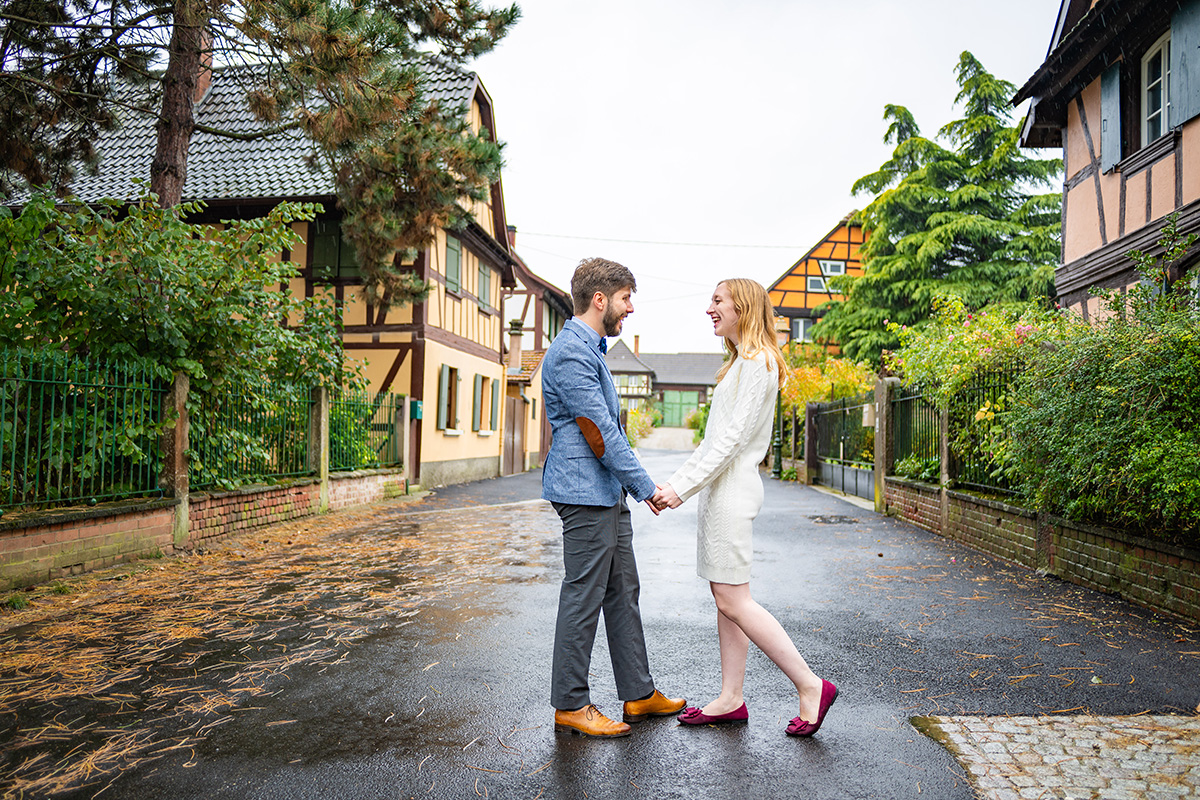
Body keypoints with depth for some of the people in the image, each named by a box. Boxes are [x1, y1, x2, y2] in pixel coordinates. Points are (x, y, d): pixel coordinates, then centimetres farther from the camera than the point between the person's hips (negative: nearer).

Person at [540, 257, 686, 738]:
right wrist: (645, 486, -12)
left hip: (607, 492, 10)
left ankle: (639, 694, 25)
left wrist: (631, 485, 20)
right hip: (585, 492, -10)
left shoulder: (590, 348, 17)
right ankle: (570, 706, 13)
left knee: (622, 593, 14)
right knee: (583, 599, -1)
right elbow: (601, 433, -19)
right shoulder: (571, 353, -16)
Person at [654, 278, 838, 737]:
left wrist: (684, 488, -19)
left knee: (733, 601, -8)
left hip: (732, 491, -10)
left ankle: (810, 686, 3)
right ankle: (731, 699, 18)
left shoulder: (757, 362, -11)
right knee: (725, 599, 10)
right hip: (720, 489, 10)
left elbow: (733, 438, -18)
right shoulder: (740, 362, 20)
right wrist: (675, 480, 14)